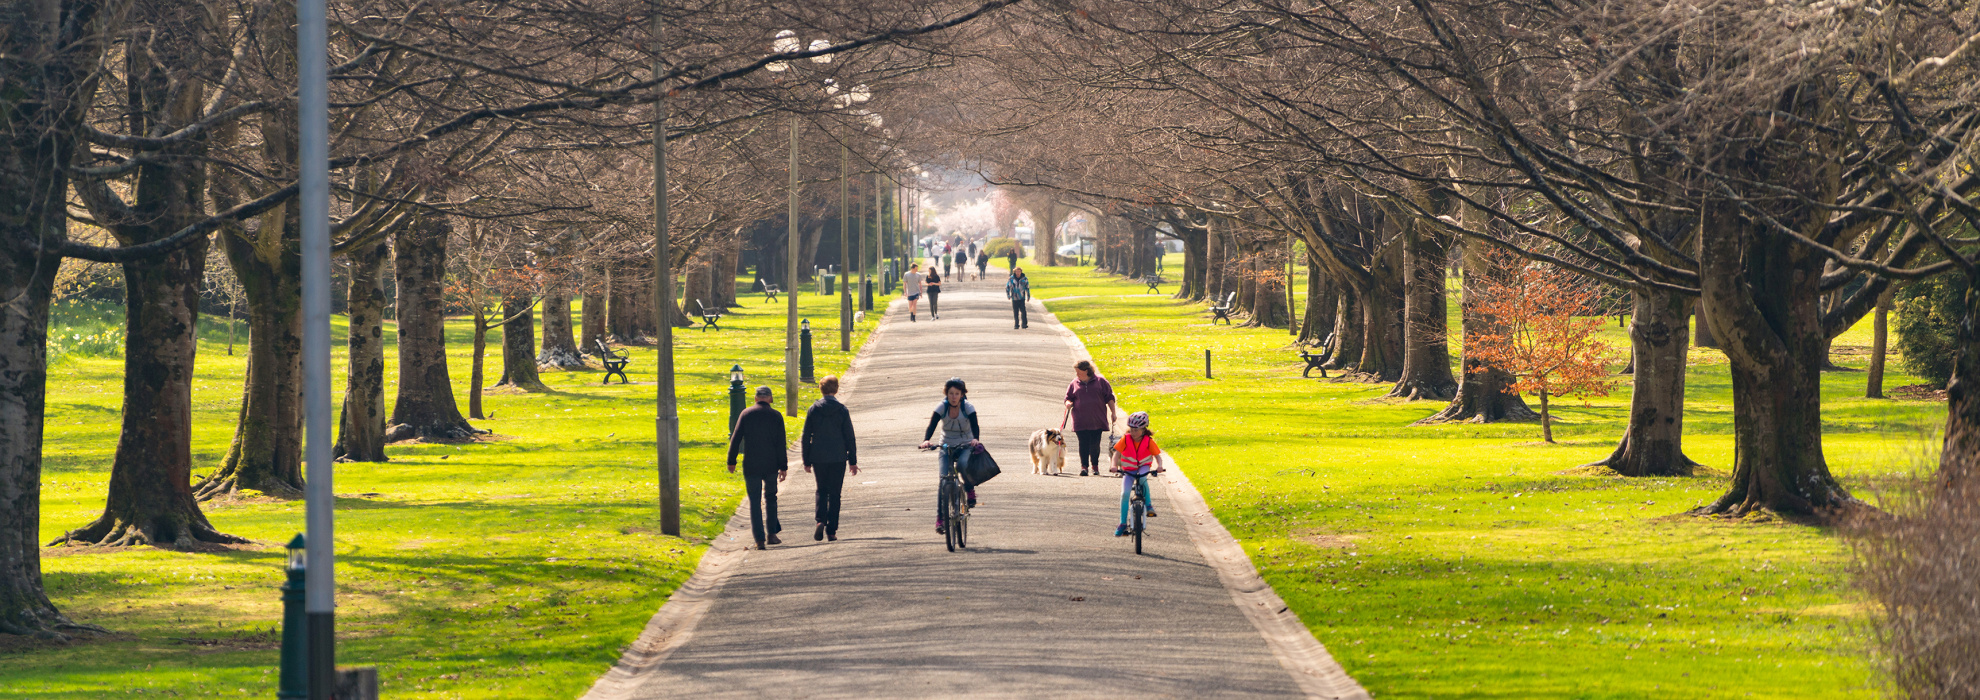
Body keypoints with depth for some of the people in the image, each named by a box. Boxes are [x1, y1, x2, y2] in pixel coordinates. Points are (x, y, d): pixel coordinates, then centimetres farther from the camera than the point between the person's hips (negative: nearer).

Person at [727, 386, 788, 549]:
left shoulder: (746, 414, -2)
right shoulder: (776, 416, -1)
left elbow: (735, 439, -3)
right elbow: (781, 444, -4)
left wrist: (731, 461, 6)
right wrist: (783, 467, 0)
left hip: (751, 467, -1)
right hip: (771, 465, 1)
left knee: (755, 502, 3)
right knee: (770, 498, 19)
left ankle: (759, 539, -3)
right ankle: (771, 533, 14)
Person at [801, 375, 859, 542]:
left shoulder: (813, 410, -2)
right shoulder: (842, 410, -5)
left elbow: (805, 438, 1)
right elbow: (850, 437, -2)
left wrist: (806, 461, 8)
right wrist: (853, 461, 5)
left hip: (818, 459, 1)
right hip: (838, 458, -1)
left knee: (821, 491, 15)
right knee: (834, 493, 7)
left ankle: (820, 520, -8)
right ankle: (831, 530, 4)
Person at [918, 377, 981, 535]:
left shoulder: (968, 408, -12)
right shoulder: (942, 407, -10)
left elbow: (975, 426, -26)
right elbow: (932, 426, -22)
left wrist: (976, 439, -48)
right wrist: (926, 440, -42)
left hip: (965, 446, -1)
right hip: (946, 447, 1)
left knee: (963, 464, -35)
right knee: (943, 478, -17)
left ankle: (970, 489, -6)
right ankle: (940, 517, -15)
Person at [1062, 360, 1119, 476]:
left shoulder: (1100, 381, 4)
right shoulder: (1075, 384, 8)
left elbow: (1109, 397, 8)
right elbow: (1068, 397, 15)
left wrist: (1113, 413, 4)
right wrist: (1068, 403, -9)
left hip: (1097, 419, -1)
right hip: (1080, 421, 1)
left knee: (1095, 444, 0)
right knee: (1083, 444, -3)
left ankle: (1095, 466, 14)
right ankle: (1084, 466, 4)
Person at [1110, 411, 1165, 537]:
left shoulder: (1148, 441, -12)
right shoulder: (1125, 439, -12)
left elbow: (1157, 455, -11)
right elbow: (1117, 453, -19)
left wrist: (1159, 466, -32)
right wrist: (1114, 465, -37)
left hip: (1143, 467, -1)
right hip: (1128, 470, 1)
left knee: (1142, 477, -37)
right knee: (1124, 493, -16)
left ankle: (1148, 504, -17)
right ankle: (1123, 524, -7)